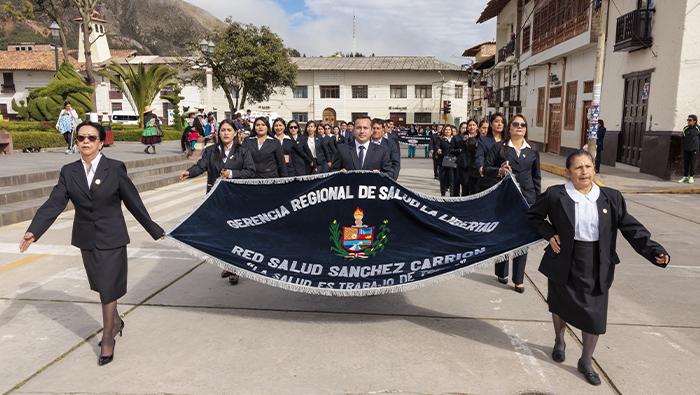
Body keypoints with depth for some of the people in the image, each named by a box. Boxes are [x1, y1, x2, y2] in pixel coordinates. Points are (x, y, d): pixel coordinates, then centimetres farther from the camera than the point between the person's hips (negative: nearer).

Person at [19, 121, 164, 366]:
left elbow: (133, 202, -4)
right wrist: (33, 231, -18)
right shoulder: (68, 172, 2)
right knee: (101, 286, 18)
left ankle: (107, 339, 18)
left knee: (108, 288, 0)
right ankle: (116, 322, 42)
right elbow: (54, 204, -4)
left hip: (111, 239, -4)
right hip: (86, 240, 4)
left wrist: (155, 231, -1)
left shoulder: (115, 168, -7)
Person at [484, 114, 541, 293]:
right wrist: (499, 171, -19)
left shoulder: (532, 152, 11)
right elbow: (486, 168, 2)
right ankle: (502, 273, 25)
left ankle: (518, 280, 11)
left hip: (526, 199, 2)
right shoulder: (498, 147, 3)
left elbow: (536, 177, 14)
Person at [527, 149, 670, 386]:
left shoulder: (611, 198, -2)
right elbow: (533, 215, 5)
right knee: (561, 307, 18)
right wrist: (549, 234, -9)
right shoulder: (555, 195, -9)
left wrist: (654, 251, -10)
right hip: (564, 265, -1)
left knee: (595, 316, 5)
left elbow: (631, 229, 1)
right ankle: (559, 342, 48)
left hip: (596, 268, 1)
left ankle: (586, 362, 29)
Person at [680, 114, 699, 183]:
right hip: (686, 149, 3)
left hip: (694, 149, -3)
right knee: (685, 163, 5)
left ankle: (691, 177, 10)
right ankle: (685, 177, 14)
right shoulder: (685, 129, 4)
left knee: (692, 163, 1)